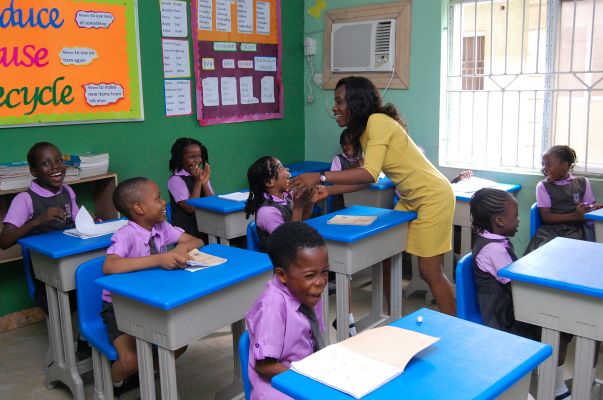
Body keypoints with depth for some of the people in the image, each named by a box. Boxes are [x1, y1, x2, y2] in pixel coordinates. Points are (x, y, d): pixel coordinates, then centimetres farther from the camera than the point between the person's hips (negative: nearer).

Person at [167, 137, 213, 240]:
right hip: (188, 231, -5)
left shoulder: (202, 175, 11)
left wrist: (204, 182, -9)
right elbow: (190, 208, -14)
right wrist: (197, 181, -13)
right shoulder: (175, 180, -7)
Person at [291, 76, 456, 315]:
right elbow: (367, 178, 4)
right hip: (410, 199, 9)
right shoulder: (364, 128, 6)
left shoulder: (378, 121, -22)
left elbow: (370, 174, -30)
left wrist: (321, 177, -31)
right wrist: (327, 192, -2)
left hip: (433, 197, -9)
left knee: (430, 271, -3)